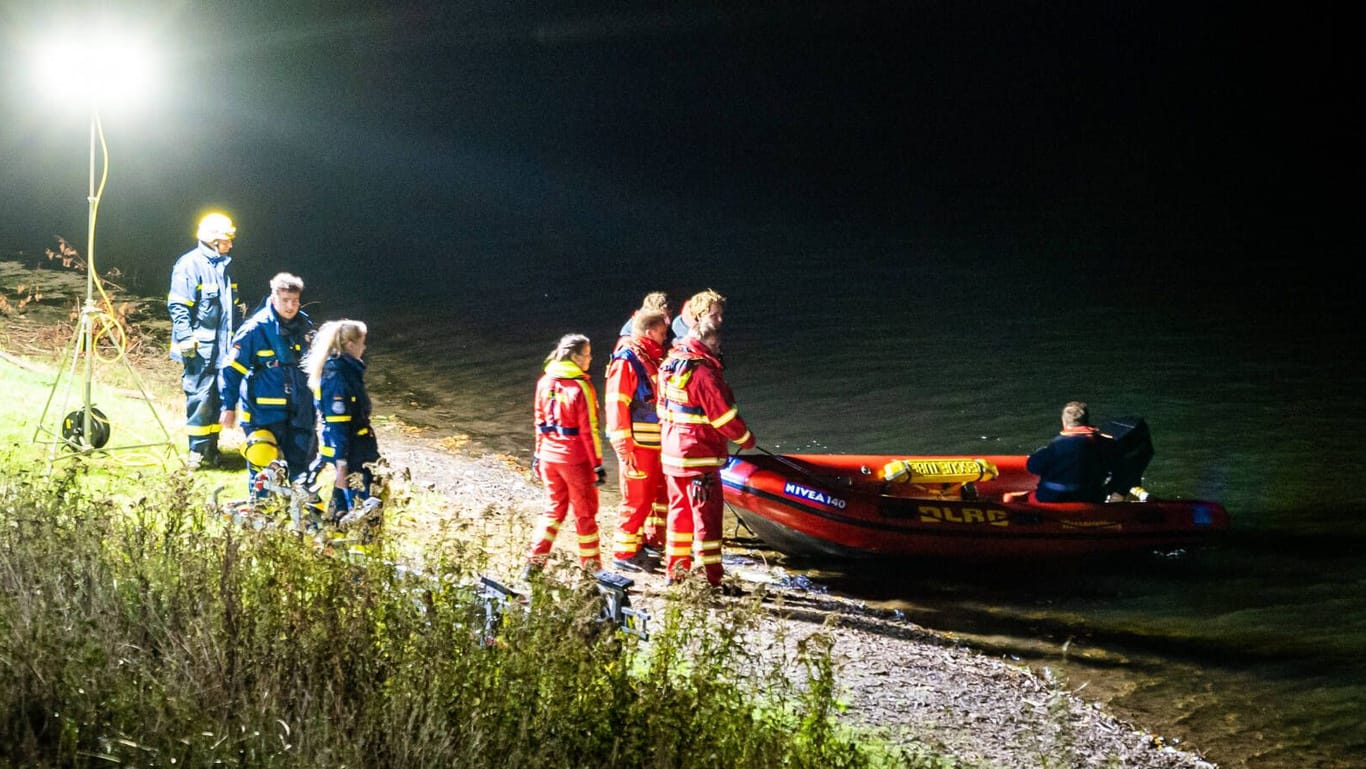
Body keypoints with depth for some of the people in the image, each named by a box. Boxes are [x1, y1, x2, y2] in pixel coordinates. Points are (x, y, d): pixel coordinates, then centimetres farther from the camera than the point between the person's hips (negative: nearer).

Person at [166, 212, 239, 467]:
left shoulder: (222, 265, 15)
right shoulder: (190, 265, -11)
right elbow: (177, 307, -14)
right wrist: (186, 340, -19)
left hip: (222, 348, 8)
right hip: (200, 349, -8)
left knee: (218, 397, 10)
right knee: (200, 396, -7)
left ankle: (211, 450, 18)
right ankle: (198, 451, -1)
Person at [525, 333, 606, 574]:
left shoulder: (545, 383, 1)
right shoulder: (581, 387, -17)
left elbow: (540, 421, 8)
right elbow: (589, 430, -15)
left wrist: (539, 452, 17)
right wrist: (597, 464, -10)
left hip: (549, 457, 5)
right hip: (576, 459, -5)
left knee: (553, 508, 17)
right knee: (585, 512, 9)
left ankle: (535, 561, 10)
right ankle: (591, 566, 17)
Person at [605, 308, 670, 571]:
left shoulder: (654, 358, 13)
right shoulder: (627, 360, -15)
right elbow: (617, 405, -19)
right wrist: (624, 448, -22)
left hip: (658, 443, 9)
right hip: (638, 445, -9)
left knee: (660, 492, 16)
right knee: (637, 498, -5)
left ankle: (653, 538, 30)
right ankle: (624, 552, 3)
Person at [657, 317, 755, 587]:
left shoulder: (669, 365, 6)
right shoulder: (704, 372, -19)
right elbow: (724, 414, -17)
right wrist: (745, 437, -1)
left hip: (671, 452, 8)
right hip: (699, 455, -8)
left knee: (679, 509, 17)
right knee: (707, 514, -2)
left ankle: (674, 570, 23)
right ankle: (713, 579, 2)